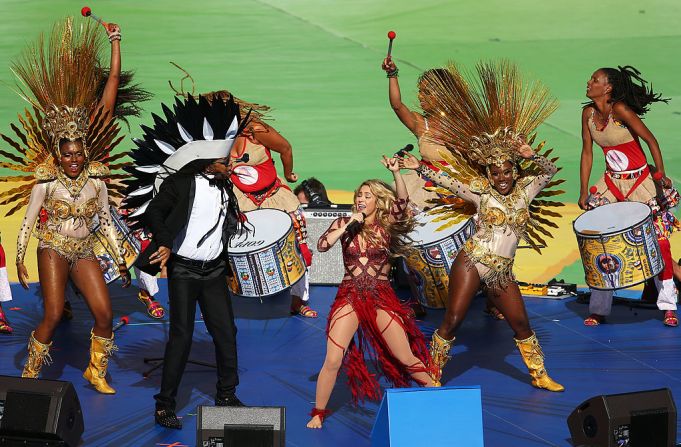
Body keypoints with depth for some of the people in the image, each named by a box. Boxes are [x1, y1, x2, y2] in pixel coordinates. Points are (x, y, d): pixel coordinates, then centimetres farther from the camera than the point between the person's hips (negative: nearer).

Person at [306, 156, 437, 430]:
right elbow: (322, 245, -11)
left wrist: (396, 173, -25)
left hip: (382, 297, 0)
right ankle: (318, 414, 7)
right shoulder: (344, 223, 4)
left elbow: (402, 202, -14)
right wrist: (348, 226, -14)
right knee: (332, 361, -7)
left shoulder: (386, 225, 3)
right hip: (349, 297, 0)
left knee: (407, 359, 3)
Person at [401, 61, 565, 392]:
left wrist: (531, 156, -6)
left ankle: (540, 376, 21)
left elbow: (549, 171, 11)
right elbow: (448, 181, -2)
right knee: (452, 320, -5)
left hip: (502, 272, 3)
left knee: (520, 324, 7)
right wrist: (419, 168, -11)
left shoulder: (524, 192, 9)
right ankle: (433, 375, 7)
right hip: (471, 262, -3)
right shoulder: (482, 194, 1)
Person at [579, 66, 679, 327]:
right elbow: (587, 152, 5)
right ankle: (599, 309, 8)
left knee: (657, 241, -2)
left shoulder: (620, 109, -19)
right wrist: (583, 192, 4)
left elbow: (650, 139, -17)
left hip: (641, 182, -6)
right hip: (611, 183, 6)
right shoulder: (589, 113, -1)